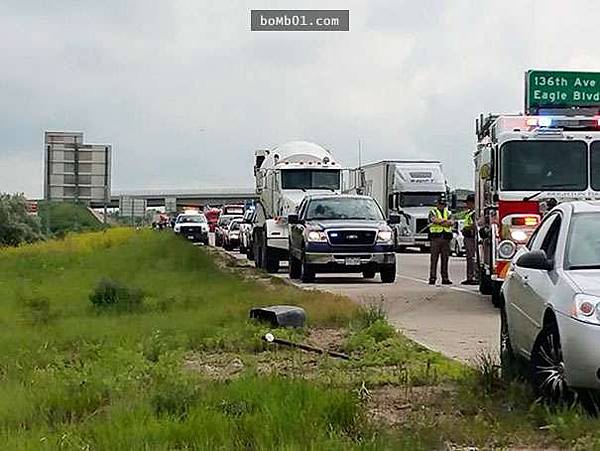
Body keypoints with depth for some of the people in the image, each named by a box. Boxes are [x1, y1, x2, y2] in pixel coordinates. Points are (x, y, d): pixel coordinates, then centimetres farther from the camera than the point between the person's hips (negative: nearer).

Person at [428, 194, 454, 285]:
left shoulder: (447, 212, 18)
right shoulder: (433, 212, 6)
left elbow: (452, 222, 1)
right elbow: (434, 219, -15)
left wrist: (441, 221, -13)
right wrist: (446, 221, -9)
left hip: (446, 239, 4)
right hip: (436, 237, -4)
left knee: (445, 258, 5)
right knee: (434, 258, -5)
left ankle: (445, 278, 7)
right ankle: (432, 277, -5)